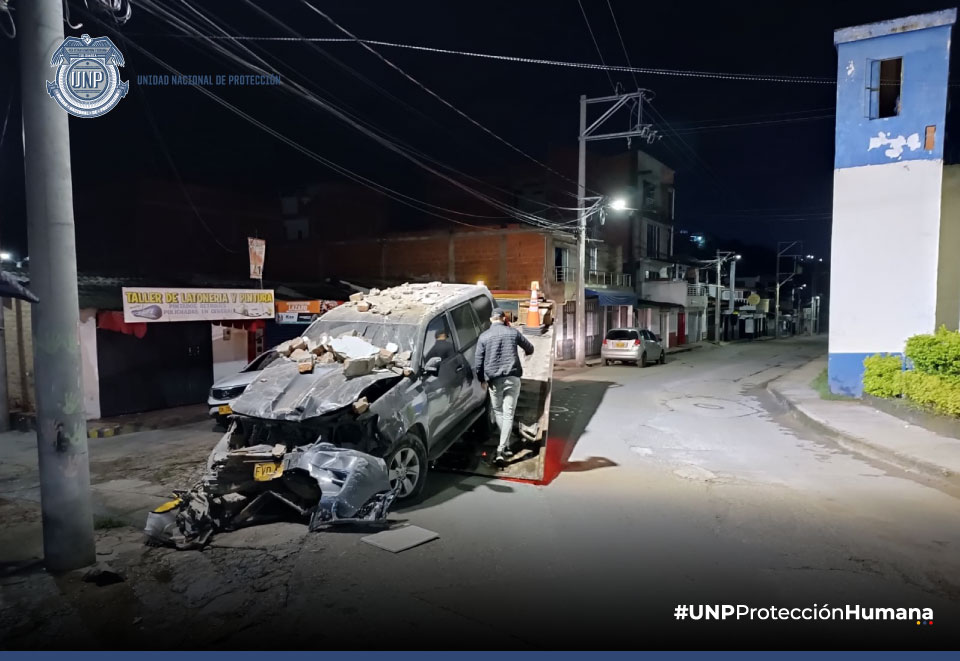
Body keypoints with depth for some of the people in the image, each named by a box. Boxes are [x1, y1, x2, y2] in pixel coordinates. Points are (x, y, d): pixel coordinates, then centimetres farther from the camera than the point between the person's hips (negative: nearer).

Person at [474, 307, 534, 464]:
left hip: (494, 379, 0)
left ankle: (505, 445, 19)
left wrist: (482, 379, 12)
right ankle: (502, 448, -8)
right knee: (508, 413, 0)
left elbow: (478, 362, -1)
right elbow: (530, 348, 18)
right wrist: (526, 353, 42)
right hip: (512, 377, 0)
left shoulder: (484, 336, 1)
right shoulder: (513, 332, 4)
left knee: (498, 411, 17)